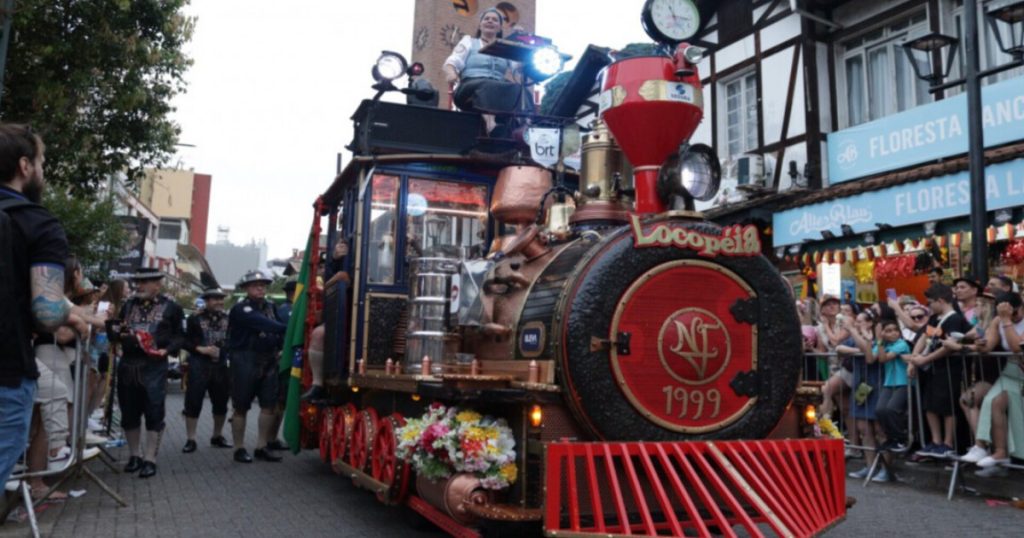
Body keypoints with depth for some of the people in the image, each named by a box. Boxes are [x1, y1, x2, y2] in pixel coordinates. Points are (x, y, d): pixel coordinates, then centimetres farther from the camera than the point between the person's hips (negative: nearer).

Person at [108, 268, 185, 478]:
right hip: (127, 365, 5)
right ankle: (135, 455, 26)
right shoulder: (128, 305, 15)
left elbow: (181, 336, 0)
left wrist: (167, 350, -16)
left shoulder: (171, 307, 0)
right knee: (129, 413, 11)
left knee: (154, 414, -3)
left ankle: (150, 459, 6)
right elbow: (115, 332, 21)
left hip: (154, 366, -5)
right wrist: (115, 330, -3)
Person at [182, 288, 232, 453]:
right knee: (193, 402, -2)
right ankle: (190, 439, 7)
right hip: (199, 366, -3)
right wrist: (200, 349, -16)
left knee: (221, 402, 11)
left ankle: (217, 436, 27)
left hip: (221, 365, 3)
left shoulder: (228, 318, 7)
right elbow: (185, 341, -3)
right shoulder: (195, 318, -1)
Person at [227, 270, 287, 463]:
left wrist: (279, 347, -8)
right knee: (241, 407, 2)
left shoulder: (270, 307, 13)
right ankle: (239, 449, 13)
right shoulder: (241, 309, -11)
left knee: (269, 405, 4)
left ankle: (261, 447, 14)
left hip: (268, 361, 6)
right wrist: (289, 328, -32)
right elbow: (263, 324, -25)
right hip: (245, 361, -6)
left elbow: (276, 328, 11)